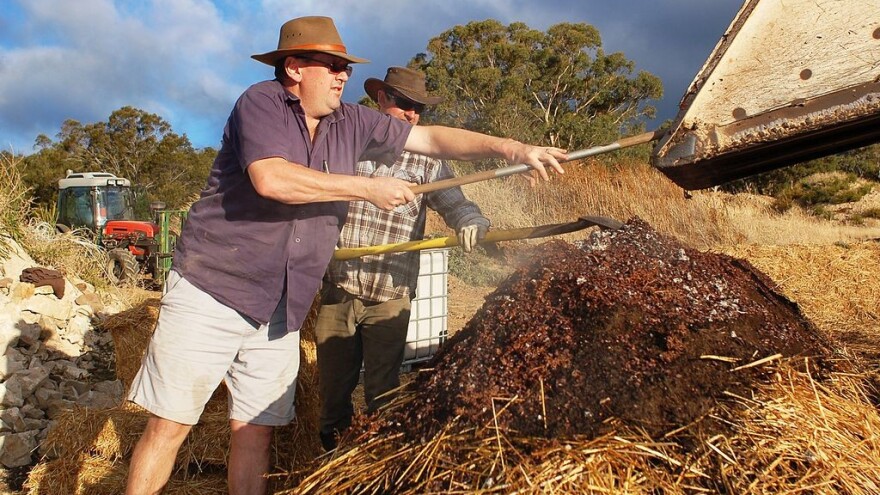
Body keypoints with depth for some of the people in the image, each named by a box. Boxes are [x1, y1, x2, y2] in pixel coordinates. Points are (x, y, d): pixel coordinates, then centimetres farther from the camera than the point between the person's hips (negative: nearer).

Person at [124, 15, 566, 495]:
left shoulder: (352, 122, 8)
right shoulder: (261, 102, -9)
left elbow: (431, 138, 10)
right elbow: (271, 178, -26)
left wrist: (513, 149, 1)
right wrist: (369, 189, -18)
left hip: (280, 310, 5)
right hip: (211, 292, -5)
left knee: (255, 430, 8)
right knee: (169, 426, 0)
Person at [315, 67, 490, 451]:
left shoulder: (427, 160, 4)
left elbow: (455, 203, -6)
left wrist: (472, 224, -29)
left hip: (390, 298, -1)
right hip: (336, 290, 2)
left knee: (382, 391, 8)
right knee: (333, 383, 14)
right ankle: (332, 451, 35)